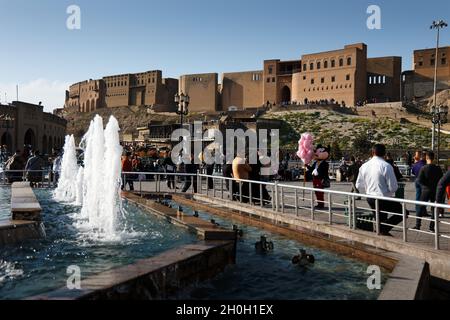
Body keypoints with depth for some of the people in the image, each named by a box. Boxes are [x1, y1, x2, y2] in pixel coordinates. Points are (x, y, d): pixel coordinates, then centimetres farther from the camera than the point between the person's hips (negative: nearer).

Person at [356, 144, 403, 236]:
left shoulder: (364, 166, 0)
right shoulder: (386, 166, -17)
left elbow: (359, 185, 6)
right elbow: (393, 187, -16)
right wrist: (391, 191, 6)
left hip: (370, 199, 6)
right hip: (384, 200, -6)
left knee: (380, 218, 24)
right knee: (402, 213, 9)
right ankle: (384, 228, -5)